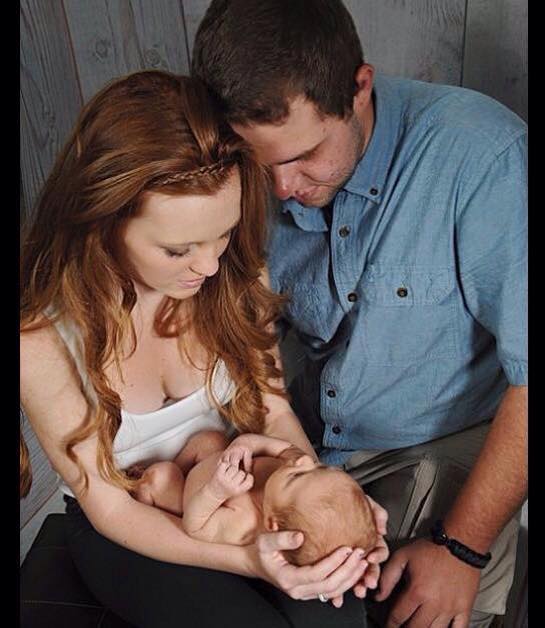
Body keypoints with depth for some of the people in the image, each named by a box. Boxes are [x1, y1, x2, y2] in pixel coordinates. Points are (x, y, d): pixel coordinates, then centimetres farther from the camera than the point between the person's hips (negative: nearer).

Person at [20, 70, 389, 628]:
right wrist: (245, 560, -32)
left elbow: (271, 410, -6)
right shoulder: (41, 339, -26)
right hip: (127, 527, -1)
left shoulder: (234, 272, -17)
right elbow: (108, 505, -18)